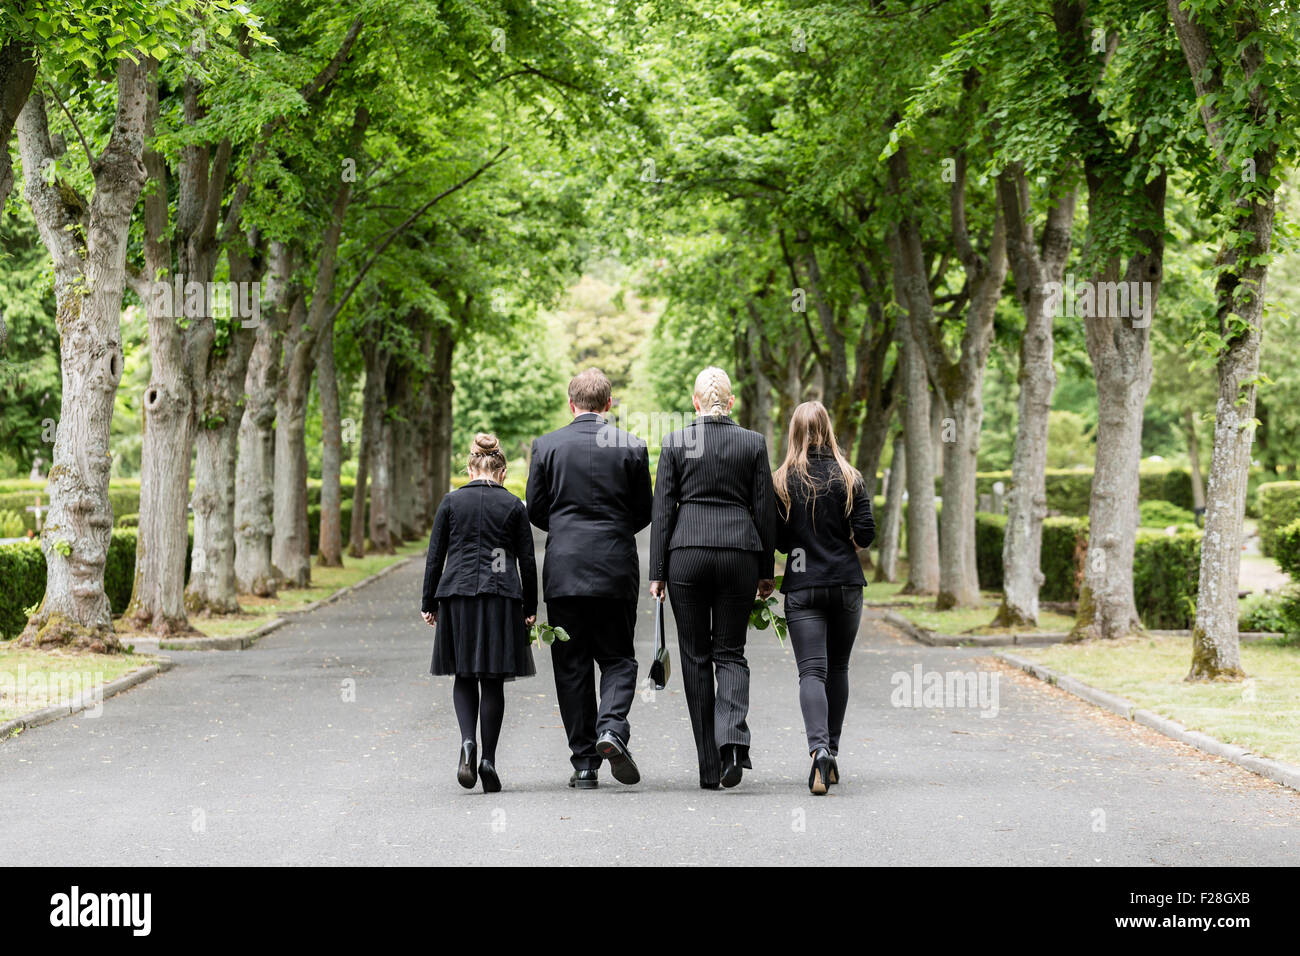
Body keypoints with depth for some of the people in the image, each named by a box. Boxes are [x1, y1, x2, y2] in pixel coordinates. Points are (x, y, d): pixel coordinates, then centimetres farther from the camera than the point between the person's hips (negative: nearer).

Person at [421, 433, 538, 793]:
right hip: (501, 598, 0)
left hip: (457, 593, 0)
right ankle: (488, 760, 2)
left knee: (464, 675, 10)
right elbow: (527, 561, 4)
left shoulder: (451, 501, 4)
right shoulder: (514, 506, 3)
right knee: (493, 680, 5)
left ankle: (468, 741, -13)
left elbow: (435, 556, 4)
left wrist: (428, 603, 10)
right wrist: (530, 608, 11)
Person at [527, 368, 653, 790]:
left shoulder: (547, 446, 0)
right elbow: (644, 513, 5)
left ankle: (584, 763, 7)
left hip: (563, 569, 0)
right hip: (616, 569, 0)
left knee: (571, 666, 6)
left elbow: (535, 510, 4)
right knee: (618, 658, 11)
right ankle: (612, 727, -15)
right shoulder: (632, 446, -1)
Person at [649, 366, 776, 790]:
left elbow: (662, 511, 0)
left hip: (686, 552, -1)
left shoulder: (675, 443, 0)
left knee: (696, 657, 7)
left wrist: (657, 572, 3)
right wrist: (766, 571, 11)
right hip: (739, 551, 1)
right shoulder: (753, 443, 3)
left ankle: (710, 768, 7)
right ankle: (732, 739, -19)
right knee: (730, 652, 9)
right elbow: (764, 510, 4)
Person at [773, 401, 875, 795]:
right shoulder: (849, 478, 0)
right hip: (846, 584, 2)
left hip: (802, 586, -2)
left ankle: (819, 748, -28)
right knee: (838, 668, 15)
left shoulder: (782, 481, -2)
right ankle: (832, 752, 21)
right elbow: (865, 532, -4)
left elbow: (777, 539, -3)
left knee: (812, 671, -7)